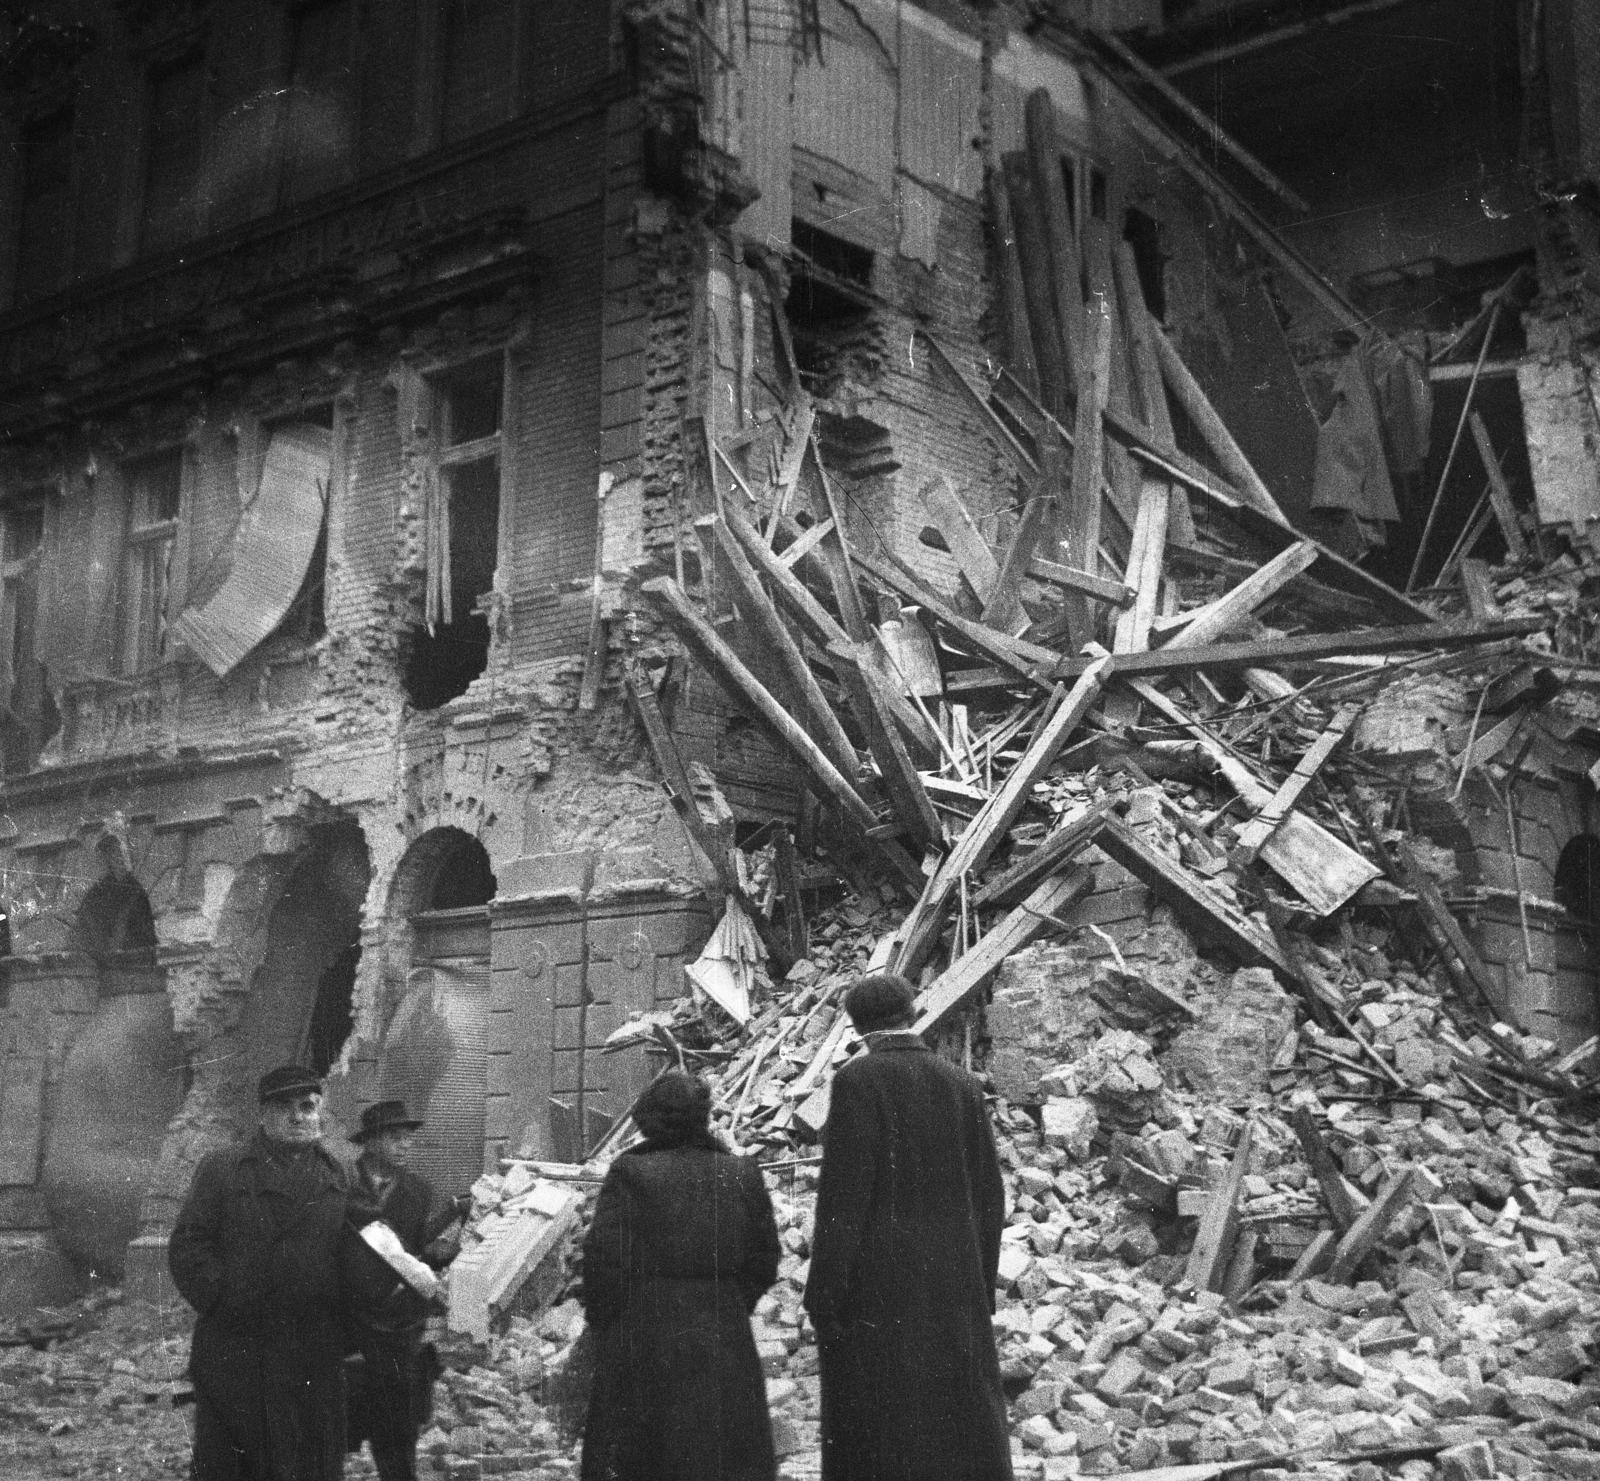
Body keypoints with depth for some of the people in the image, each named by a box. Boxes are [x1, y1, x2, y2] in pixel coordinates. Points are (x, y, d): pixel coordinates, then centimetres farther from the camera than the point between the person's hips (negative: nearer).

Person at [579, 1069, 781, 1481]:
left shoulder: (629, 1174, -10)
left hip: (642, 1341, -2)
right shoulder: (742, 1176, 1)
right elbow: (764, 1262, 6)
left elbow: (604, 1260, -12)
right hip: (723, 1343, 3)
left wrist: (603, 1323, 3)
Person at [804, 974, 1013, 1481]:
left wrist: (823, 1299, -9)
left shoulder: (857, 1081, -8)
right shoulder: (962, 1084, 6)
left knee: (880, 1439, 2)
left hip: (877, 1287, -4)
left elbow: (843, 1192, -13)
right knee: (962, 1426, 12)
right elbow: (989, 1193, 8)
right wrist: (981, 1285, 15)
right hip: (955, 1286, 5)